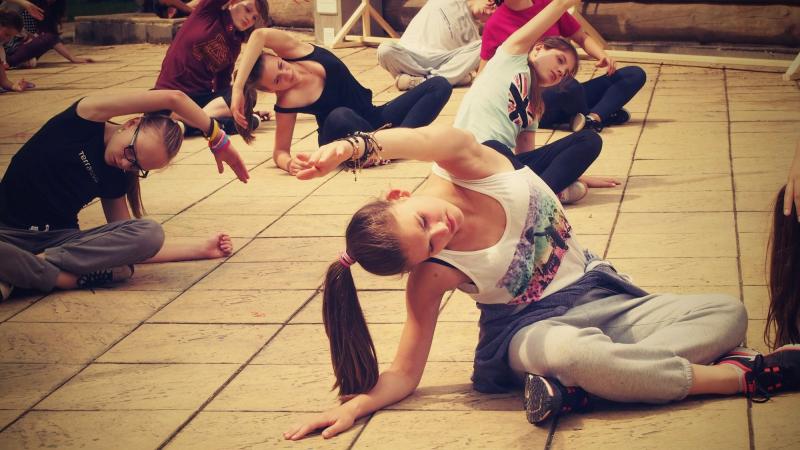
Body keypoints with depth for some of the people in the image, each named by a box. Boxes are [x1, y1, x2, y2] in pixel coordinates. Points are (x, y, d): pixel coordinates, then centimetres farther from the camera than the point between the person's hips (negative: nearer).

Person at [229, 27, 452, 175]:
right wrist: (289, 163, -38)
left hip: (375, 119, 6)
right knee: (339, 117, -43)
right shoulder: (288, 102, -23)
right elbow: (280, 151, -14)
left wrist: (238, 87, -36)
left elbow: (260, 35, -36)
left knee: (439, 85, -10)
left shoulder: (296, 51, -17)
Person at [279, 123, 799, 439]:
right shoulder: (432, 277, -20)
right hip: (534, 325, -4)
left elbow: (439, 138, -45)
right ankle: (742, 375, -27)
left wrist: (353, 146, -58)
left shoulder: (466, 168, -20)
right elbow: (404, 375, -14)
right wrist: (352, 406, -31)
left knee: (728, 313, -11)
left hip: (599, 293, 4)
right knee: (568, 350, -43)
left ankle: (572, 386, -27)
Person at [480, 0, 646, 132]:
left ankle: (594, 117, -25)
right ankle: (605, 112, -7)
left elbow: (582, 38, 14)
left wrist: (603, 55, -6)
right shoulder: (495, 23, -4)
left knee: (635, 74, -3)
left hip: (564, 95, 6)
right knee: (569, 86, -38)